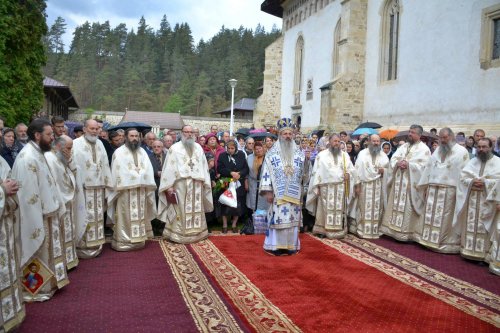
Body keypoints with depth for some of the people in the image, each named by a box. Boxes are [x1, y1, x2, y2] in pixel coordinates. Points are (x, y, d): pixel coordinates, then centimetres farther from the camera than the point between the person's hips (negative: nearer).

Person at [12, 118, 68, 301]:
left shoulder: (37, 153, 8)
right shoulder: (28, 158, -23)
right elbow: (29, 194, -25)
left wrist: (56, 208, 14)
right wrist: (37, 223, -23)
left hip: (46, 213, 10)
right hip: (37, 217, -10)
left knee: (46, 251, 20)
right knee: (37, 253, 6)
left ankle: (47, 284, 35)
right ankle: (35, 290, 22)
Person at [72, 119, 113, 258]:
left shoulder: (100, 144, 12)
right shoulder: (76, 144, -8)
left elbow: (105, 165, 14)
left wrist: (107, 183, 12)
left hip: (98, 187, 6)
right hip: (82, 187, -6)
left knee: (97, 217, 12)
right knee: (83, 218, -2)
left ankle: (95, 245, 22)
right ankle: (82, 247, 8)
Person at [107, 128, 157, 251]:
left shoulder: (142, 152, 14)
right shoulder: (119, 152, -1)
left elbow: (148, 169, 5)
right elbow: (119, 171, -9)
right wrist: (137, 174, -14)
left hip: (141, 189, 5)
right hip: (126, 189, -5)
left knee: (140, 216, 10)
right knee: (126, 217, -3)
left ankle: (139, 239, 18)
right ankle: (123, 241, 3)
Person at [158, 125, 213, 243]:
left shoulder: (198, 148, 13)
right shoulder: (175, 148, 1)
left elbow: (204, 166, 12)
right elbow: (169, 167, -4)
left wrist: (205, 182, 4)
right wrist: (169, 186, -11)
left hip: (196, 185, 4)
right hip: (180, 184, -4)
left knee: (196, 210, 9)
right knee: (180, 211, -3)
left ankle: (196, 233, 18)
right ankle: (178, 234, 5)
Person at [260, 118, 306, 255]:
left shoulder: (299, 153, 8)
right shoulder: (272, 153, -1)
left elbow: (303, 173, 12)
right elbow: (267, 172, -5)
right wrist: (268, 191, -10)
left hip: (294, 194, 3)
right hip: (278, 193, -3)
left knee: (292, 219, 6)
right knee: (278, 218, -3)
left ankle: (291, 245, 17)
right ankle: (276, 246, 8)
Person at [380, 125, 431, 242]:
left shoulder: (424, 149, -3)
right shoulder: (403, 146, 16)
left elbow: (423, 165, -14)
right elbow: (393, 159, 9)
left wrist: (408, 164, -20)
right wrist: (398, 163, -12)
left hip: (411, 183, -6)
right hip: (398, 181, 6)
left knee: (408, 208, -4)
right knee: (396, 205, 9)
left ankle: (407, 232, 3)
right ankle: (394, 228, 18)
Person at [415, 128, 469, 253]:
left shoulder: (461, 151, -3)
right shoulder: (437, 151, 14)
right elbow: (428, 168, 15)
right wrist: (425, 186, 11)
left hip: (449, 191, -5)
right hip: (433, 190, 6)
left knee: (446, 218, 0)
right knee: (431, 216, 10)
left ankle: (447, 243, 10)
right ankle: (430, 240, 20)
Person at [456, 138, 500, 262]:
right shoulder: (472, 162, 13)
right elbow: (463, 177, 5)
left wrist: (485, 182, -19)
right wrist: (472, 181, -13)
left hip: (487, 202, -3)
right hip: (471, 200, 4)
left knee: (484, 227, -3)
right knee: (470, 225, 6)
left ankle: (483, 253, 3)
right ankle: (468, 250, 13)